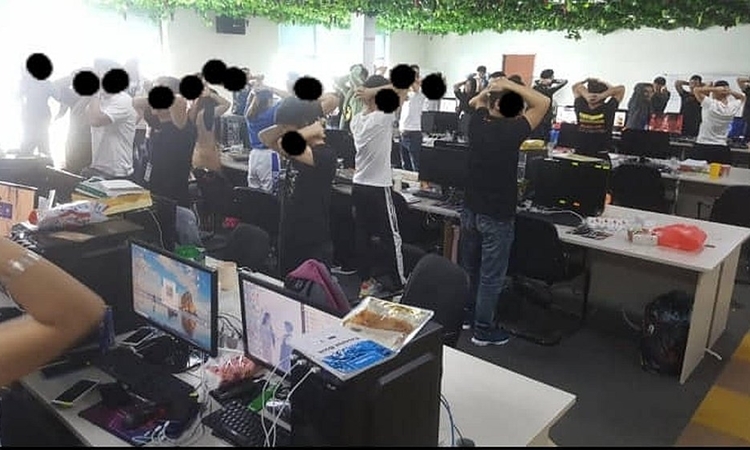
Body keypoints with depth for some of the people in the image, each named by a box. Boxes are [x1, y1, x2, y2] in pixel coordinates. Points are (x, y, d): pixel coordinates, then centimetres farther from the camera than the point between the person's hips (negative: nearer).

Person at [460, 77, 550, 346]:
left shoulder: (477, 124, -1)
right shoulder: (513, 131, -18)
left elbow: (477, 101, 21)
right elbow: (543, 103, -11)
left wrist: (491, 88, 5)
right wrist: (510, 86, -11)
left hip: (471, 208, 7)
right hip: (498, 215, -6)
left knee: (469, 267, 20)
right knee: (492, 276, 4)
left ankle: (465, 314, 35)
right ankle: (484, 330, 13)